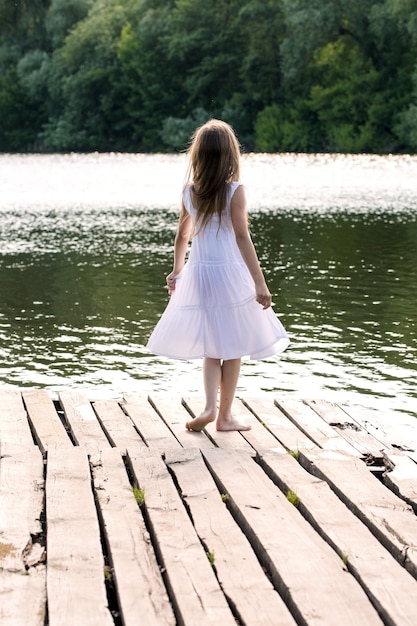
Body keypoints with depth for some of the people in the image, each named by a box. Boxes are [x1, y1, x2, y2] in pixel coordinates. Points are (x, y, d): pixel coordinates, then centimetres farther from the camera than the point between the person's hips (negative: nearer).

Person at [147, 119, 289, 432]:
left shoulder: (190, 191, 3)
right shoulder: (234, 191, -11)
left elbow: (183, 234, 13)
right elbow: (242, 238, -16)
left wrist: (176, 271, 27)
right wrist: (260, 283, -15)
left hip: (197, 274, 4)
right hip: (229, 275, -4)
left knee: (210, 346, 14)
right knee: (232, 347, 7)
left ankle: (210, 407, -2)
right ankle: (225, 415, 12)